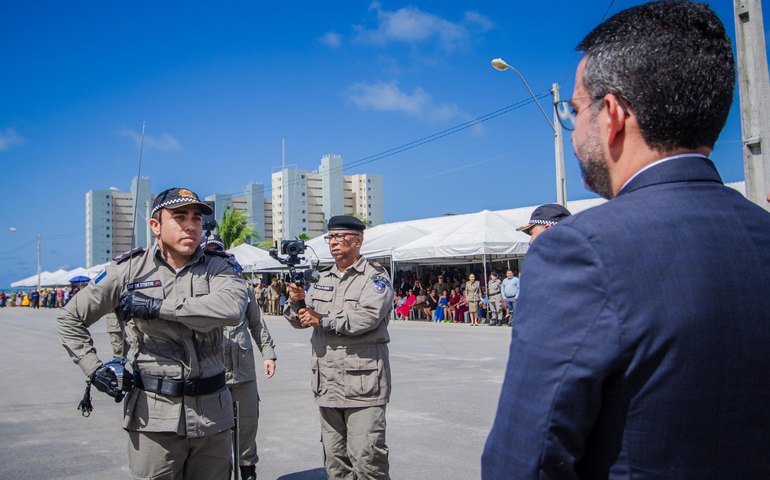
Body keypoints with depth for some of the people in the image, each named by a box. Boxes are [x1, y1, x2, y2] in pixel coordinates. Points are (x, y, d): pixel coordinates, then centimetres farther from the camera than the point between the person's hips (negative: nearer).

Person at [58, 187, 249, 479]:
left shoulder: (219, 267, 0)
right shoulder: (130, 269, 1)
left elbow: (232, 308, -23)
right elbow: (71, 318, 12)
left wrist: (156, 306, -20)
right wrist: (94, 369, 1)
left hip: (212, 411, 1)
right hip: (154, 414, -1)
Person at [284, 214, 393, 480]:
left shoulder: (375, 276, -3)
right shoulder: (322, 279, 16)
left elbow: (367, 316, -20)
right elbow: (299, 319, 14)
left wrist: (323, 320, -13)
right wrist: (297, 301, -8)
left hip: (363, 383, -6)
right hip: (327, 383, 6)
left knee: (366, 459, -8)